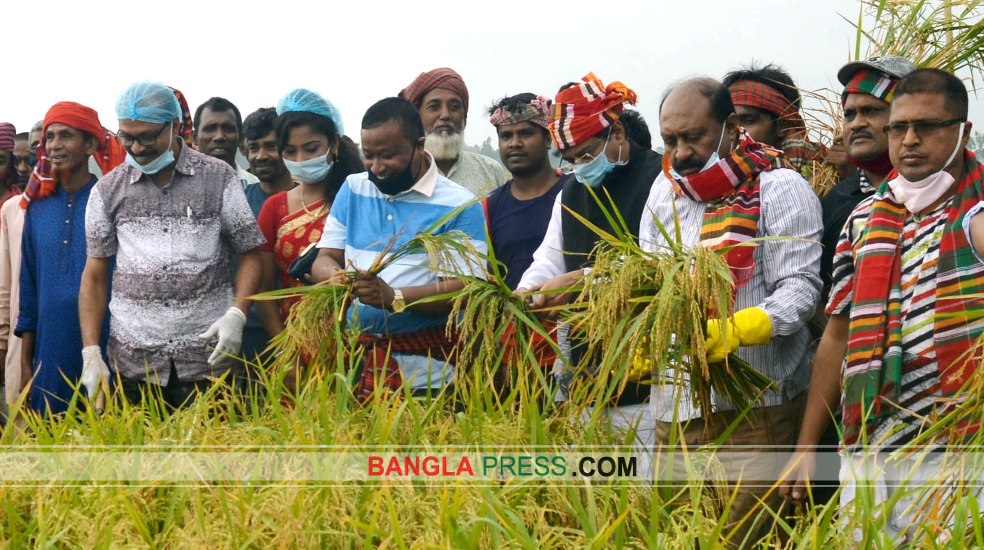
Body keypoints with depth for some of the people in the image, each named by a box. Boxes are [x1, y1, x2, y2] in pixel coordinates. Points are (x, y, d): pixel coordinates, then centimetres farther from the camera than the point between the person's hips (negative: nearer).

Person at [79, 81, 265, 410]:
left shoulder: (219, 178, 2)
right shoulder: (108, 191, 7)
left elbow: (250, 255, 4)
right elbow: (95, 275, 10)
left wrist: (236, 314, -12)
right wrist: (90, 352, 1)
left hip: (208, 356, -1)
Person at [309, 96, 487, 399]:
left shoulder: (459, 205, -4)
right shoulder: (352, 189, 12)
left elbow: (466, 287, -13)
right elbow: (323, 259, 11)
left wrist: (394, 298, -25)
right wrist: (336, 277, -14)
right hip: (355, 351, 4)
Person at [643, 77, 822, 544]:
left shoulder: (779, 188, -5)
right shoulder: (666, 186, 13)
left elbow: (801, 286, -12)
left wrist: (734, 332, -27)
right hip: (675, 401, 6)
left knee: (744, 535, -6)